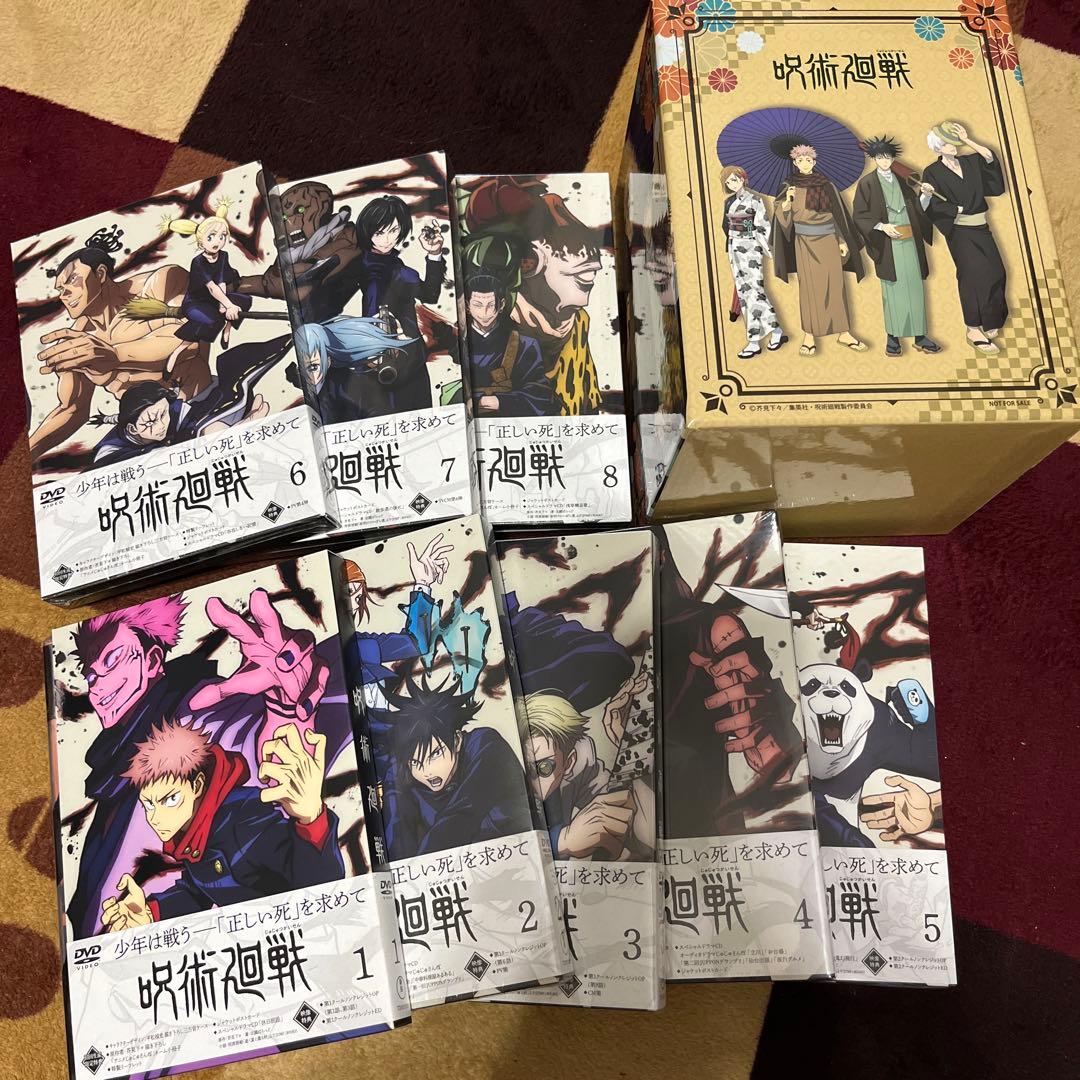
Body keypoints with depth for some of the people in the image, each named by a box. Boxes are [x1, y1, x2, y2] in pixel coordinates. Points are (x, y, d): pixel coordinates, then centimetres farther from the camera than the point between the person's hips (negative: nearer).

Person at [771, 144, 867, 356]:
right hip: (805, 243, -1)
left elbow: (838, 213, 5)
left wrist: (843, 240, 1)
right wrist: (787, 199, -24)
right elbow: (783, 214, -5)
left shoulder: (826, 185, 4)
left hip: (828, 240, 1)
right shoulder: (790, 187, 3)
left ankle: (843, 332, 8)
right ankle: (809, 335, 2)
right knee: (809, 287, -1)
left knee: (835, 285, 2)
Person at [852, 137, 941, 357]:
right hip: (888, 246, -4)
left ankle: (919, 335, 8)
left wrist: (925, 196, -6)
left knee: (915, 287, 3)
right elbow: (859, 216, -6)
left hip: (909, 243, 4)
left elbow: (917, 209, 13)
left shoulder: (901, 181, 13)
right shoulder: (867, 184, -1)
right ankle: (892, 337, 6)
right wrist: (881, 226, -17)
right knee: (892, 289, -2)